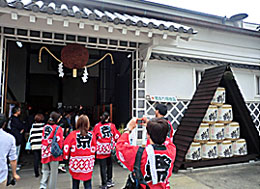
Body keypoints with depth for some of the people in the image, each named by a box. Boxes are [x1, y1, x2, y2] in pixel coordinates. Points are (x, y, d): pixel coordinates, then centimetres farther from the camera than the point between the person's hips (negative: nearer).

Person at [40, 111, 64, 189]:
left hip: (45, 153, 5)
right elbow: (59, 141, -11)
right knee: (53, 172, 7)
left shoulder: (45, 127, 6)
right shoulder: (58, 128, -10)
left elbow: (43, 139, 11)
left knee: (45, 171, 19)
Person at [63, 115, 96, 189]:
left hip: (76, 162, 0)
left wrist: (65, 157, 9)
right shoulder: (91, 134, -4)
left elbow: (66, 146, -7)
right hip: (88, 163, 1)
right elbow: (93, 148, 4)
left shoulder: (73, 134, -9)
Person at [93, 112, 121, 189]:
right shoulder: (111, 125, -2)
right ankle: (109, 180, 29)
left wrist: (95, 145, 15)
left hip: (101, 149, -2)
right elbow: (117, 136, 2)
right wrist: (112, 140, 19)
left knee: (103, 167, 4)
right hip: (110, 148, 2)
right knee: (109, 164, 19)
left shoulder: (97, 126, -5)